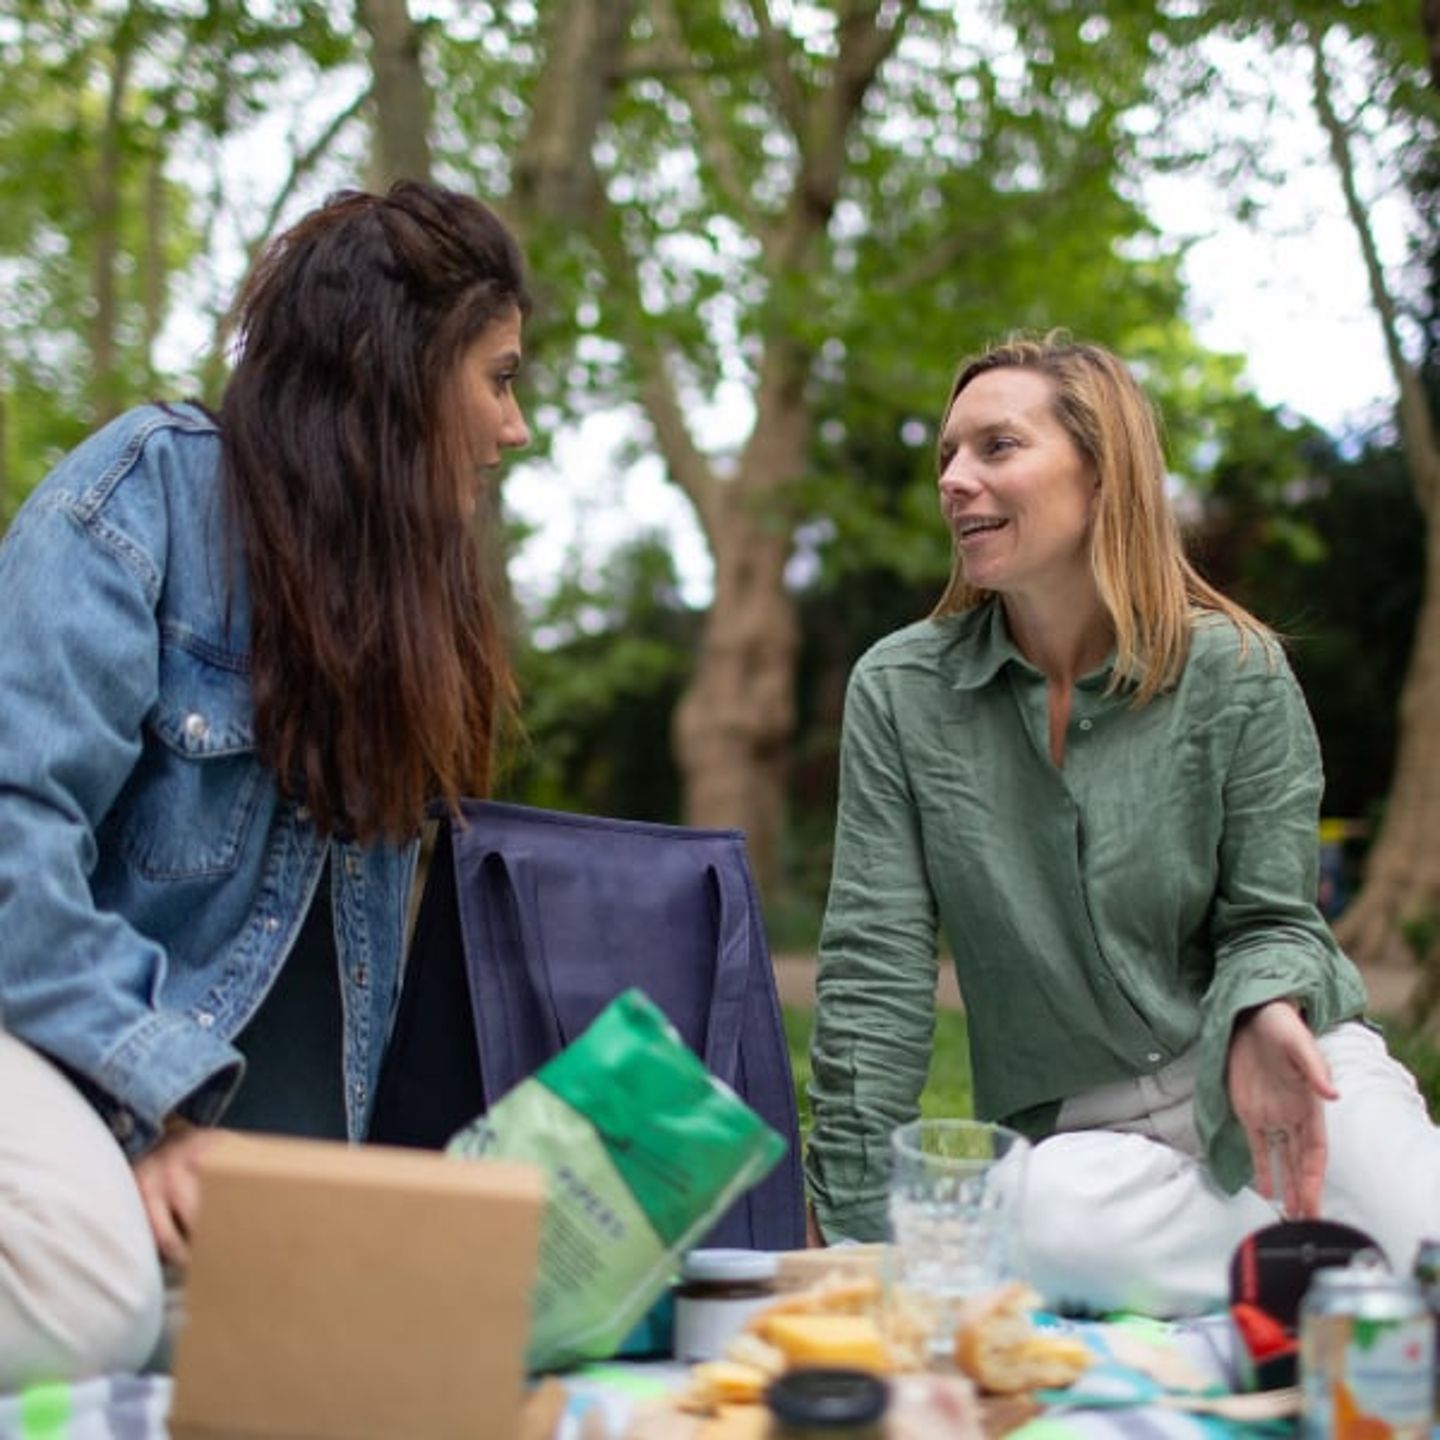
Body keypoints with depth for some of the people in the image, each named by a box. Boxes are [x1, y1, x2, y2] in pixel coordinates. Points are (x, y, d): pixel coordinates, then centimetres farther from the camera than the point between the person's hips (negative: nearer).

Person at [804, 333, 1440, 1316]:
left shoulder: (1237, 671, -5)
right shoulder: (899, 692, -3)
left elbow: (1269, 916, 0)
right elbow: (874, 968, -5)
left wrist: (1267, 1024, -24)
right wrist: (856, 1228, -8)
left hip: (1261, 1077, -1)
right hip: (1081, 1126, 1)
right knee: (1034, 1217, -33)